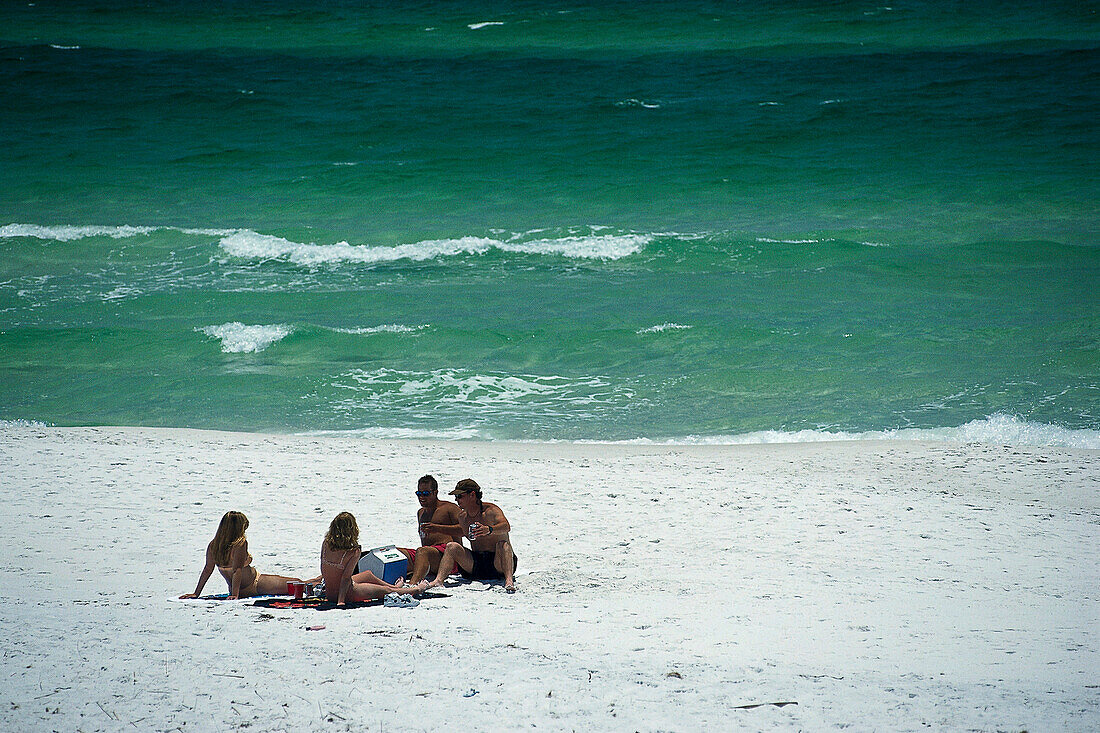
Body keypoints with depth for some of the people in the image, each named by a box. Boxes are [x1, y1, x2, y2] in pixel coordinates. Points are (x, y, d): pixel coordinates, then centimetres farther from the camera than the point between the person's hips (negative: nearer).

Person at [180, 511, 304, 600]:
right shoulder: (241, 543, -22)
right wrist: (235, 594, -29)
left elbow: (207, 570, -2)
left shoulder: (213, 545, -4)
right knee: (297, 584, -1)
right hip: (254, 586, -8)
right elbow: (237, 570, -27)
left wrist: (196, 593, 3)